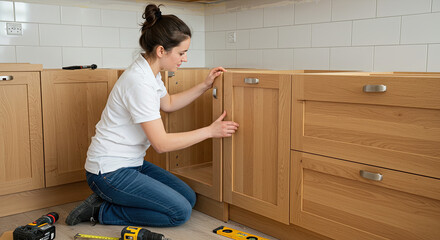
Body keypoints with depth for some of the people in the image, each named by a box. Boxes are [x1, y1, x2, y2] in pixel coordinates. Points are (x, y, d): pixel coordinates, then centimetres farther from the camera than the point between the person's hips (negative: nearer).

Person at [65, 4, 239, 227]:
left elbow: (168, 103, 23)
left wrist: (205, 85, 14)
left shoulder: (150, 72, 4)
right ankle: (102, 211, -2)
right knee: (180, 212, -12)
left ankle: (107, 198, 10)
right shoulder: (139, 82, -26)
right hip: (109, 172, -10)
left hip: (132, 164, 10)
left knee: (188, 197, 8)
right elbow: (161, 143, -23)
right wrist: (210, 131, -14)